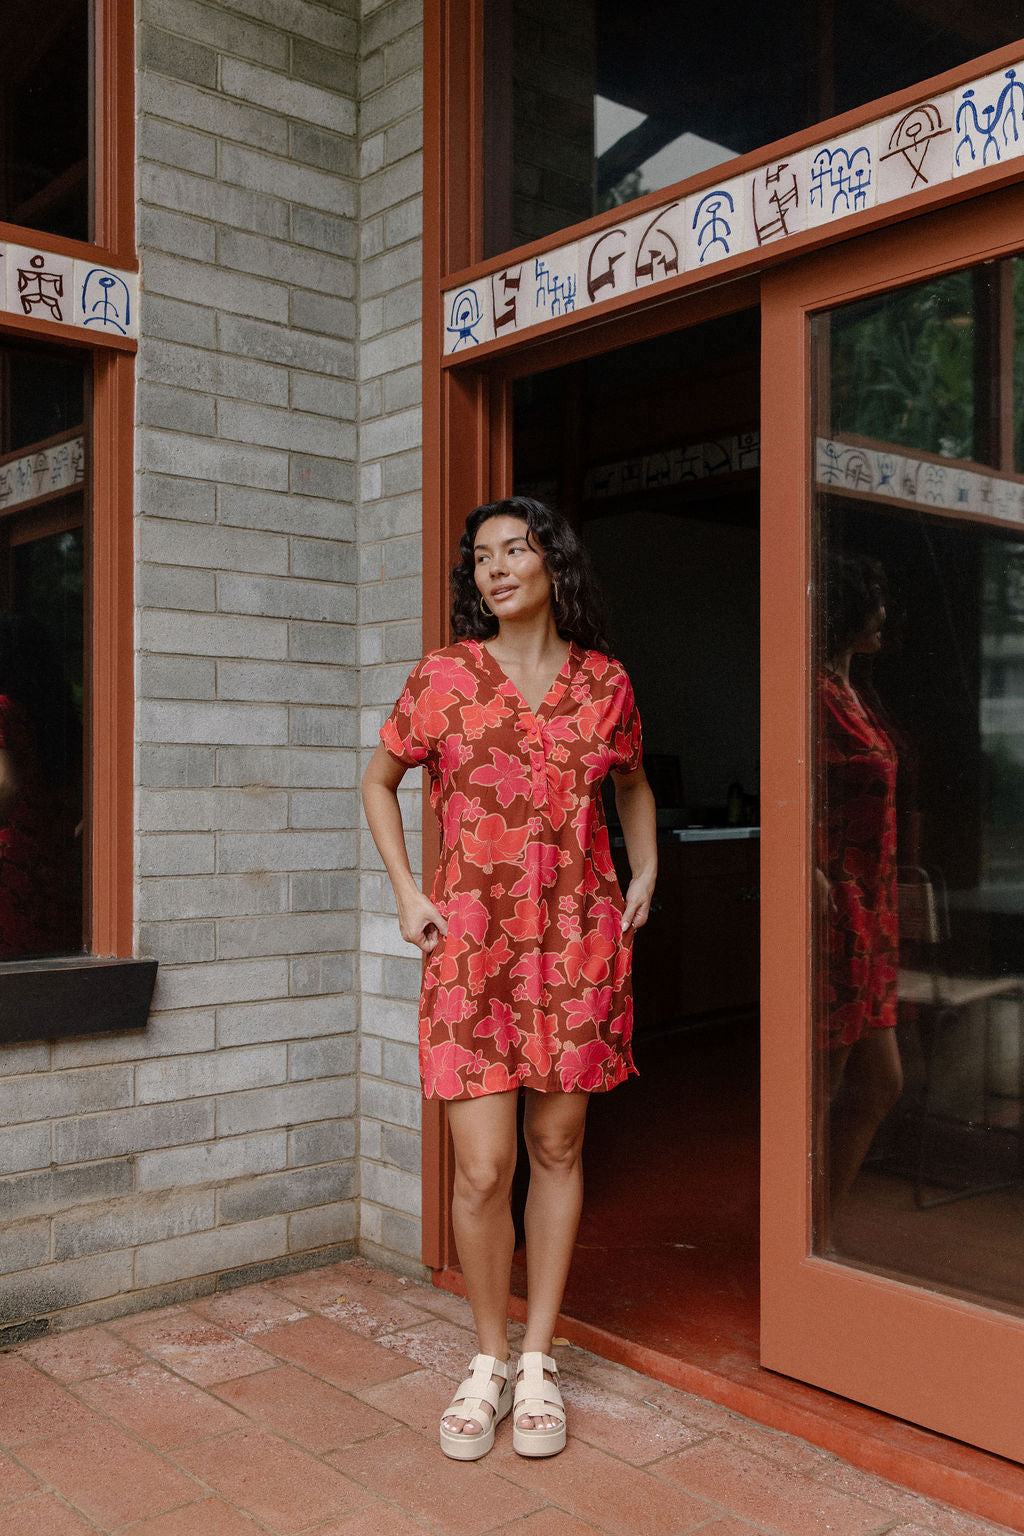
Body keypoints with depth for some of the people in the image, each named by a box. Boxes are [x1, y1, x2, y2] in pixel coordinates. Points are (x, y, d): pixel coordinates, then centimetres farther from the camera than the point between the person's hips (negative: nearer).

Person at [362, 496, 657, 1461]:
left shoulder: (605, 681, 4)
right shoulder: (443, 677, -1)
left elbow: (631, 784, 23)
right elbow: (378, 782, 12)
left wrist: (644, 875, 11)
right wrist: (405, 893, 1)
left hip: (577, 939, 2)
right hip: (471, 941, -2)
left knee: (557, 1151, 9)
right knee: (482, 1170, -4)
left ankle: (538, 1363, 26)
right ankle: (488, 1361, 20)